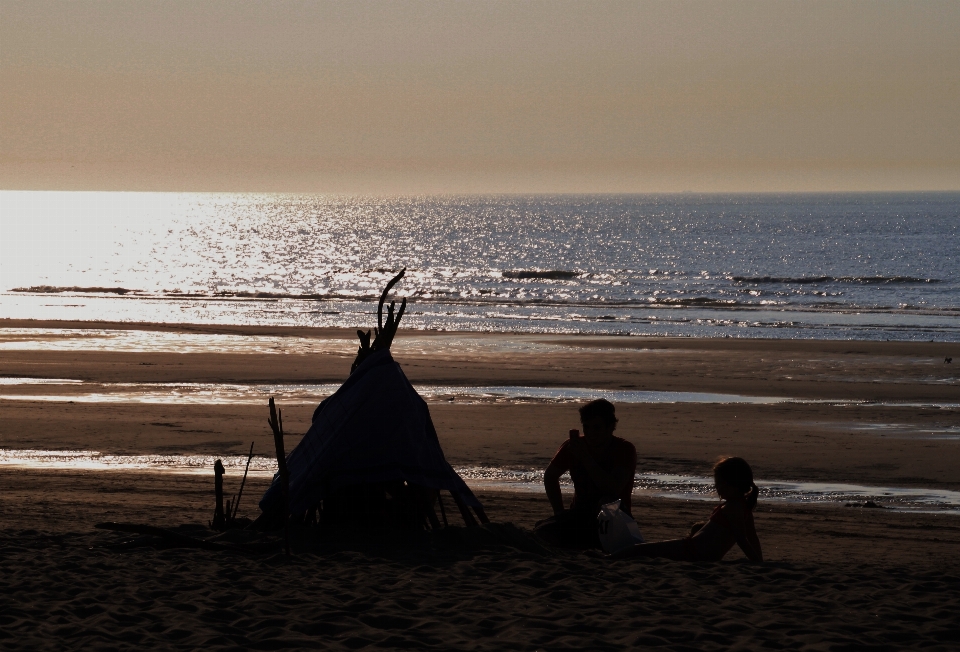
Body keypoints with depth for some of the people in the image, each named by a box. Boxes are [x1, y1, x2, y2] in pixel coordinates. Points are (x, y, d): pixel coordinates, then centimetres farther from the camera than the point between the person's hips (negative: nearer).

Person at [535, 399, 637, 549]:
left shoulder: (625, 449, -13)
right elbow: (550, 475, 16)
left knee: (607, 502, -40)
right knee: (544, 531, -25)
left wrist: (585, 457, -30)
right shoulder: (572, 447, -1)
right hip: (581, 515, 4)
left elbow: (614, 489, -29)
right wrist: (560, 514, 5)